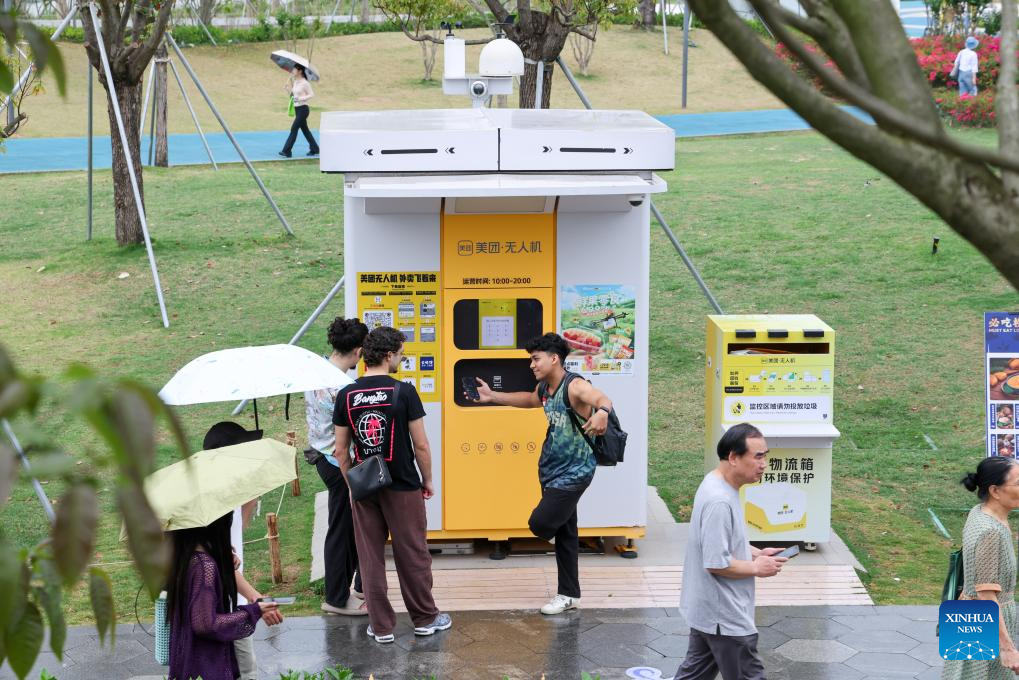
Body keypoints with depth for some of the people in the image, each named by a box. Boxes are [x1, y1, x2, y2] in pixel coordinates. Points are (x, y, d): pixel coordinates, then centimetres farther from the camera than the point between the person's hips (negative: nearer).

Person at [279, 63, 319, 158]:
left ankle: (287, 151, -11)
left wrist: (300, 99, -23)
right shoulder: (295, 82, 11)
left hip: (303, 109, -9)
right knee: (305, 129, 13)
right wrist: (287, 88, 2)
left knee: (294, 129, -11)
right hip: (297, 108, 9)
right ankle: (314, 149, 22)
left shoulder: (304, 83, -14)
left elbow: (311, 94, -13)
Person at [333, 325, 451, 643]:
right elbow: (420, 444, -10)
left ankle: (381, 626, 14)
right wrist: (427, 480, 4)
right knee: (413, 555, 11)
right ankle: (425, 618, 24)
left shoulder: (346, 396, -2)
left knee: (370, 557, 10)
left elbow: (341, 449, 2)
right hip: (403, 487, -3)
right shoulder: (403, 392, -12)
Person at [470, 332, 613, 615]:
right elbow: (530, 400, 30)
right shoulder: (544, 388, 5)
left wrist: (602, 411, -66)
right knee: (564, 533, 15)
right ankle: (569, 595, 25)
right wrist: (492, 397, 26)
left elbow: (601, 399, -43)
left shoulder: (575, 387, -22)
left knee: (540, 523, -17)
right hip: (551, 469, 8)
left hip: (573, 472, -8)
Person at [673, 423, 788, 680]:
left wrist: (756, 553, 7)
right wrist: (756, 567, -14)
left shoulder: (718, 485, 6)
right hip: (725, 617, -10)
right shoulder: (720, 502, -27)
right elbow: (717, 563, -27)